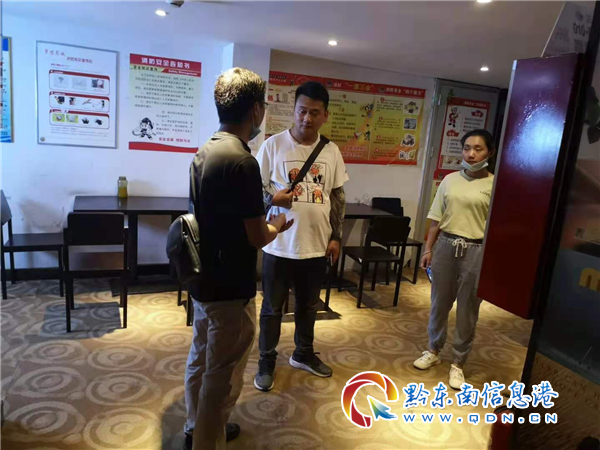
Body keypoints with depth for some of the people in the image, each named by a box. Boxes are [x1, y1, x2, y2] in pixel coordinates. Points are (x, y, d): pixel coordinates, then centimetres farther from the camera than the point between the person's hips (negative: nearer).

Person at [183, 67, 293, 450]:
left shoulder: (205, 152, 5)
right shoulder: (241, 161, -25)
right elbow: (257, 237, -21)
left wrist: (261, 219, 14)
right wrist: (275, 226, 0)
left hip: (204, 280, 10)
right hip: (230, 289, -10)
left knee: (201, 360, 24)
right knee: (222, 377, 8)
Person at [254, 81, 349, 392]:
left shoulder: (332, 152, 3)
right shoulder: (273, 144, -7)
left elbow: (338, 197, 9)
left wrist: (336, 237, 6)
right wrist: (273, 197, -23)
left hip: (317, 245, 4)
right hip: (280, 245, -3)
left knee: (309, 305, 19)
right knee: (273, 306, 11)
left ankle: (303, 353, 40)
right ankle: (267, 361, 29)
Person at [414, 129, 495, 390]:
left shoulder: (494, 185, -5)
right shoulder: (450, 180, 5)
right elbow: (437, 219, 7)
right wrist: (428, 249, 5)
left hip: (476, 251, -3)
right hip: (445, 245, 3)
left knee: (467, 310, 8)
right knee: (439, 303, 14)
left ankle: (458, 363, 25)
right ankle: (433, 351, 35)